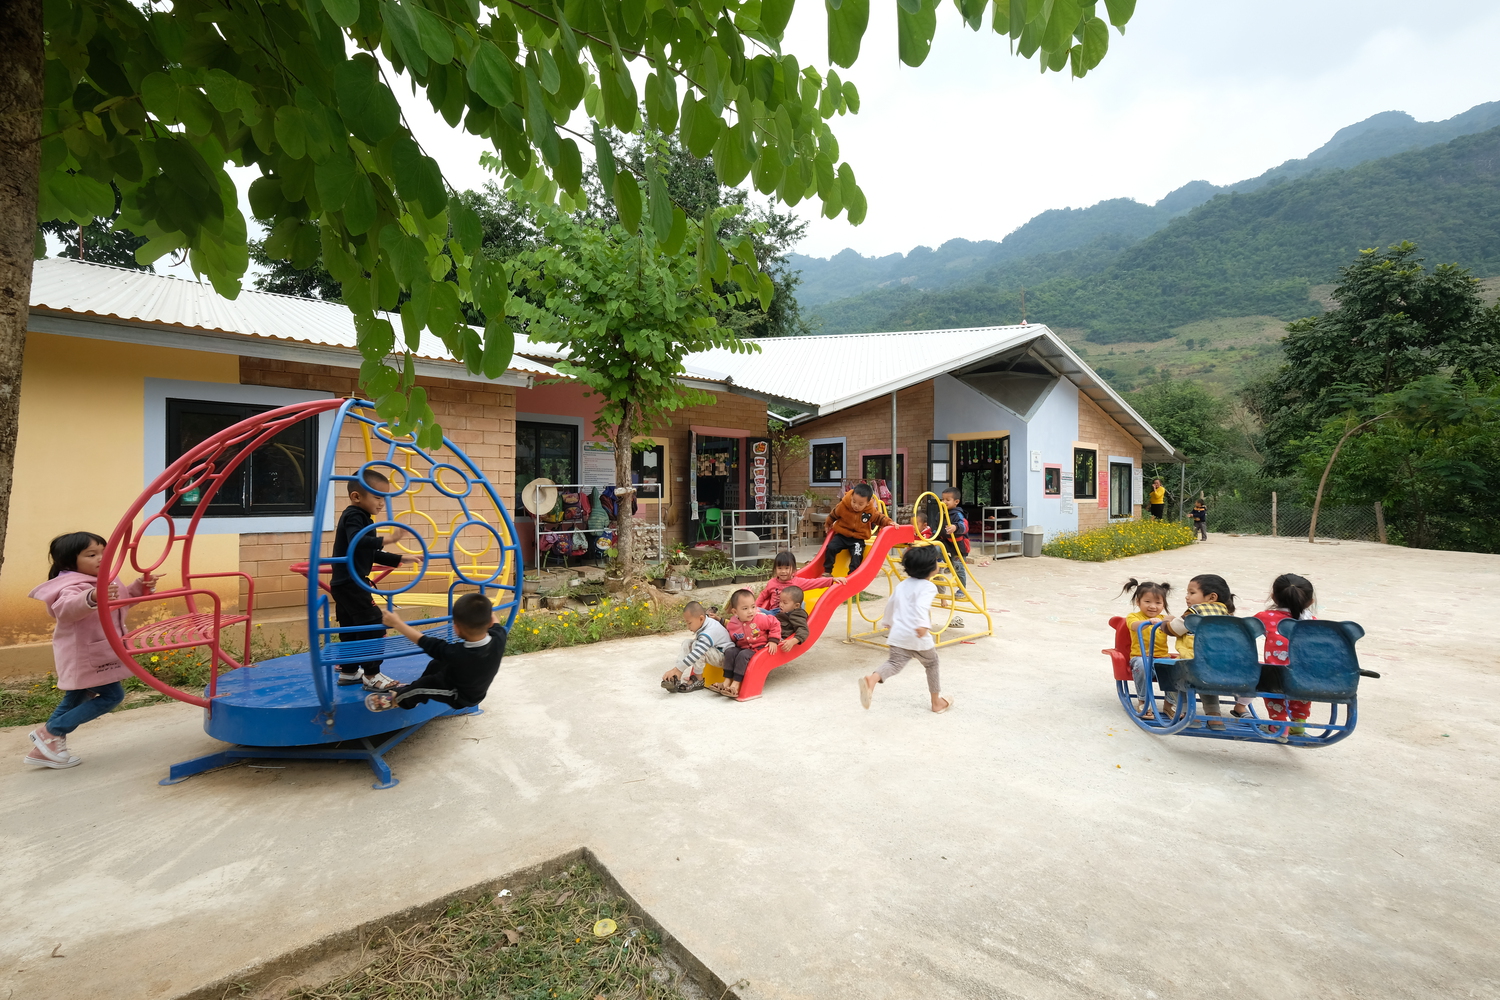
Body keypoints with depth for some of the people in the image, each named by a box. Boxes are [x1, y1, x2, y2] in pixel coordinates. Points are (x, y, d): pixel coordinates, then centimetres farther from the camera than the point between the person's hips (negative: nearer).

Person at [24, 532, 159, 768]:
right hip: (84, 657, -10)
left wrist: (141, 586, 3)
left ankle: (43, 748, 33)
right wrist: (91, 597, -66)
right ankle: (52, 732, 4)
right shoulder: (73, 586, -24)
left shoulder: (104, 582, 6)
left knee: (75, 699, 21)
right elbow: (66, 608, -46)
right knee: (112, 695, -9)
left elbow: (123, 599, 22)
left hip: (93, 655, 10)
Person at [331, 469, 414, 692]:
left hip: (345, 584, 11)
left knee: (350, 628, 17)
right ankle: (372, 675, -5)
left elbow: (372, 554, 22)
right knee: (372, 625, -9)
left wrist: (399, 558, 17)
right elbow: (356, 541, -35)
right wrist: (383, 540, -39)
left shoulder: (361, 518, 17)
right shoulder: (354, 516, -13)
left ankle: (348, 671, 28)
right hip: (351, 583, -11)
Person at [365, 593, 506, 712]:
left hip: (460, 698, -5)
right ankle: (412, 691, 39)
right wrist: (486, 610, 17)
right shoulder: (498, 639, -30)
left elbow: (423, 640, -26)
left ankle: (397, 699, 35)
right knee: (436, 664, 17)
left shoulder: (455, 653, -40)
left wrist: (396, 623, -13)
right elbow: (497, 625, -4)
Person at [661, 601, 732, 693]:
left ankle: (698, 680, -13)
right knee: (687, 643, 0)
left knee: (696, 645, -31)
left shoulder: (708, 634, -32)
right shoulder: (705, 621, -6)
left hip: (724, 657, -10)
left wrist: (677, 669, -36)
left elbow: (696, 655, -37)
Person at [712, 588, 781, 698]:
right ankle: (727, 681, -13)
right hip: (742, 647, 5)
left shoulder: (761, 618, -16)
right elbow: (730, 638, 13)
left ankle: (736, 683, -23)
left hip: (759, 648, -5)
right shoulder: (731, 624, -6)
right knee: (730, 653, -18)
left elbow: (775, 624, -6)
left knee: (743, 655, -27)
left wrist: (773, 640, -9)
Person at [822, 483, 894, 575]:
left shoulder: (871, 511, -15)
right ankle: (827, 571, -4)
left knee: (856, 557, -20)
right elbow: (833, 515, 6)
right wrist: (829, 524, 22)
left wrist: (889, 522, -12)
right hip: (841, 535, 1)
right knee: (830, 548, -18)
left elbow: (879, 517, 6)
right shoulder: (843, 505, -15)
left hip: (858, 539, -1)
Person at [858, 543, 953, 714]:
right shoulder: (928, 586, -9)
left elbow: (890, 604, 24)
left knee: (894, 663, -7)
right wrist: (923, 625, -42)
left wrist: (887, 621, 41)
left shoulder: (902, 585, 14)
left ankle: (872, 680, -37)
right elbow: (921, 606, -29)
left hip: (898, 635, 5)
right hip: (918, 637, -5)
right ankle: (937, 702, 31)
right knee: (932, 664, 18)